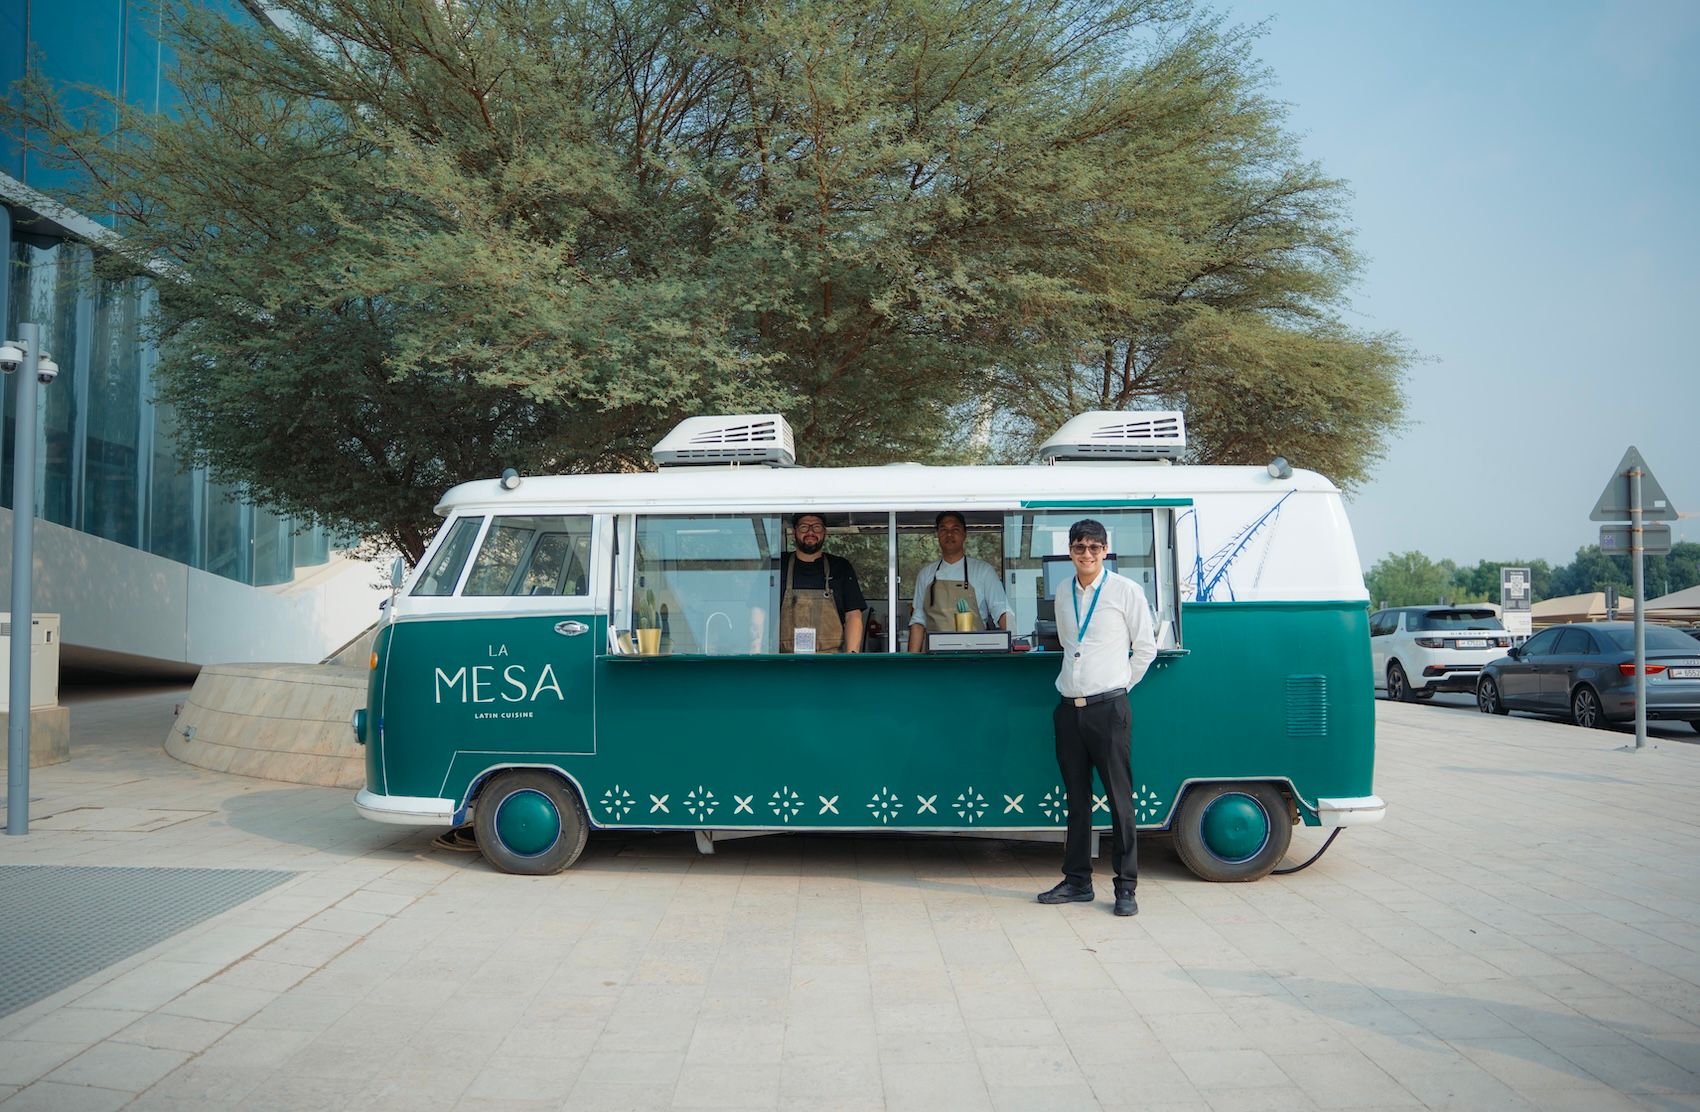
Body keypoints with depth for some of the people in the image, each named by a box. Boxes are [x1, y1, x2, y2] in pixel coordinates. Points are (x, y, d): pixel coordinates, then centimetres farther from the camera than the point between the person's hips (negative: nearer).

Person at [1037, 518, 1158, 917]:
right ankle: (1077, 882, 19)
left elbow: (1146, 648, 3)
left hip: (1108, 708, -5)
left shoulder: (1126, 590, -3)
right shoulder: (1063, 592, 10)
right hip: (1069, 708, 5)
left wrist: (1118, 685, 6)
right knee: (1077, 798, 11)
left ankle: (1126, 887, 5)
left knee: (1120, 798, -2)